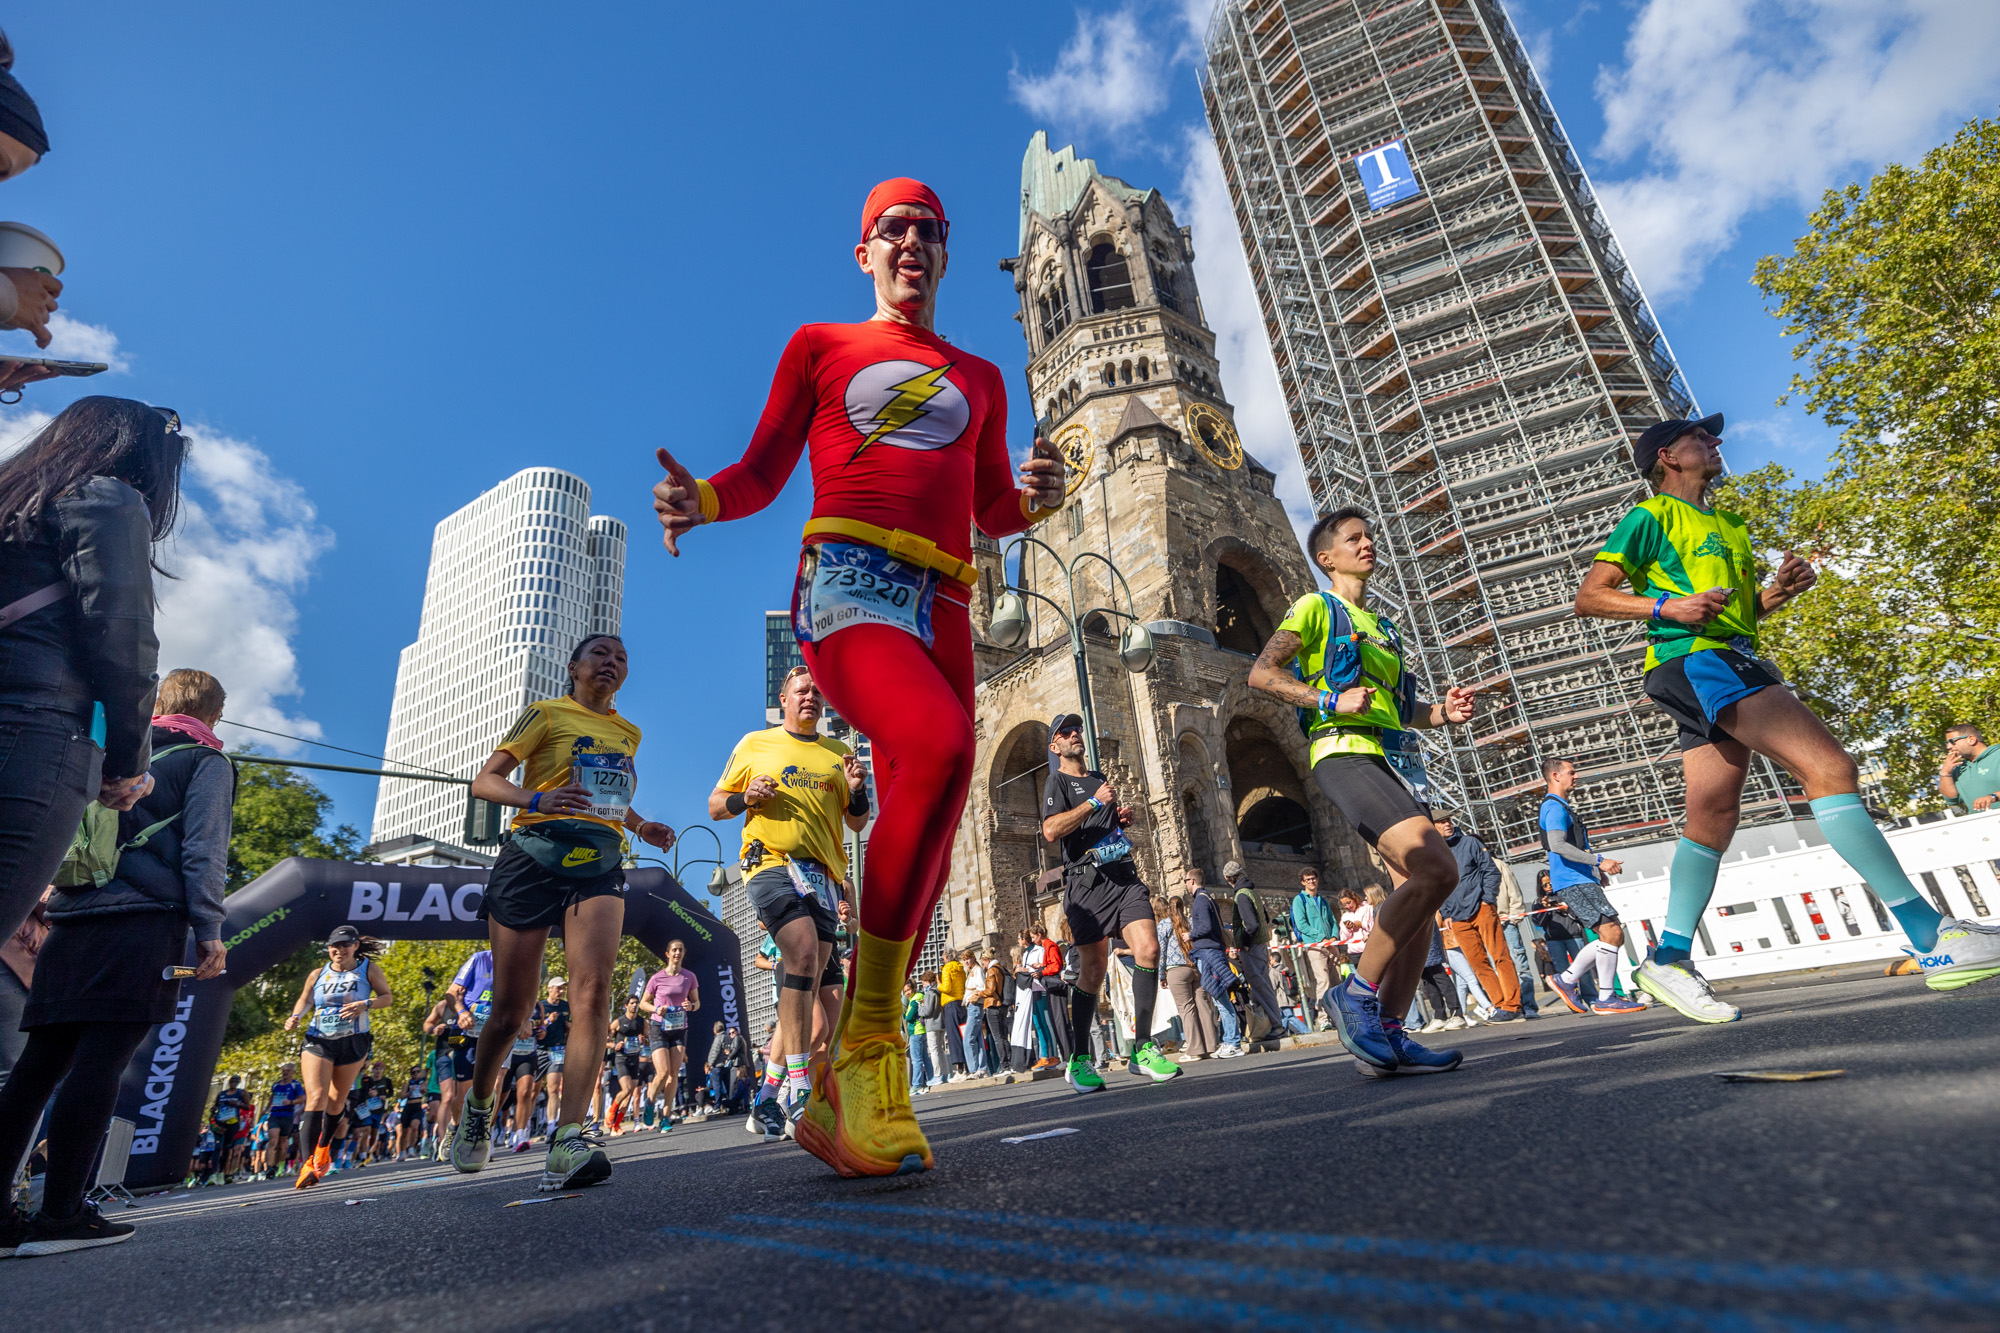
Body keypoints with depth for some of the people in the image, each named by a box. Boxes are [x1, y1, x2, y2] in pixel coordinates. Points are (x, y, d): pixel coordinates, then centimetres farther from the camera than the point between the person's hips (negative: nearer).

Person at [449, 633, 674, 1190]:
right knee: (511, 1009, 2)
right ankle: (477, 1110, 32)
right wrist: (537, 799, -21)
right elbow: (485, 780, -1)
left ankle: (567, 1143, -24)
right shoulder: (547, 714, 5)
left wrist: (640, 826, 14)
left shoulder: (628, 734, 20)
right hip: (533, 859, -3)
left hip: (600, 867, 3)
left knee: (593, 987, -20)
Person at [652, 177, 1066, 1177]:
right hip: (846, 580, -4)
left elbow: (992, 512, 24)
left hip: (941, 603, 5)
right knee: (940, 748, -34)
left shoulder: (979, 377, 28)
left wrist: (1035, 500, 1)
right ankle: (867, 1042, -22)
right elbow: (763, 472, 14)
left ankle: (844, 1093, 10)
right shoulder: (820, 345, 20)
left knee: (920, 857, -4)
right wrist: (702, 499, -8)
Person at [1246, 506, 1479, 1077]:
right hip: (1345, 752, -8)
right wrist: (1330, 701, -20)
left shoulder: (1382, 624, 29)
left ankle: (1389, 1034, 6)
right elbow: (1262, 672, -8)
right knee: (1437, 869, -24)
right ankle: (1358, 992, -13)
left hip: (1394, 761, 9)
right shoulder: (1317, 607, 5)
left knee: (1419, 899, 0)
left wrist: (1442, 713, 14)